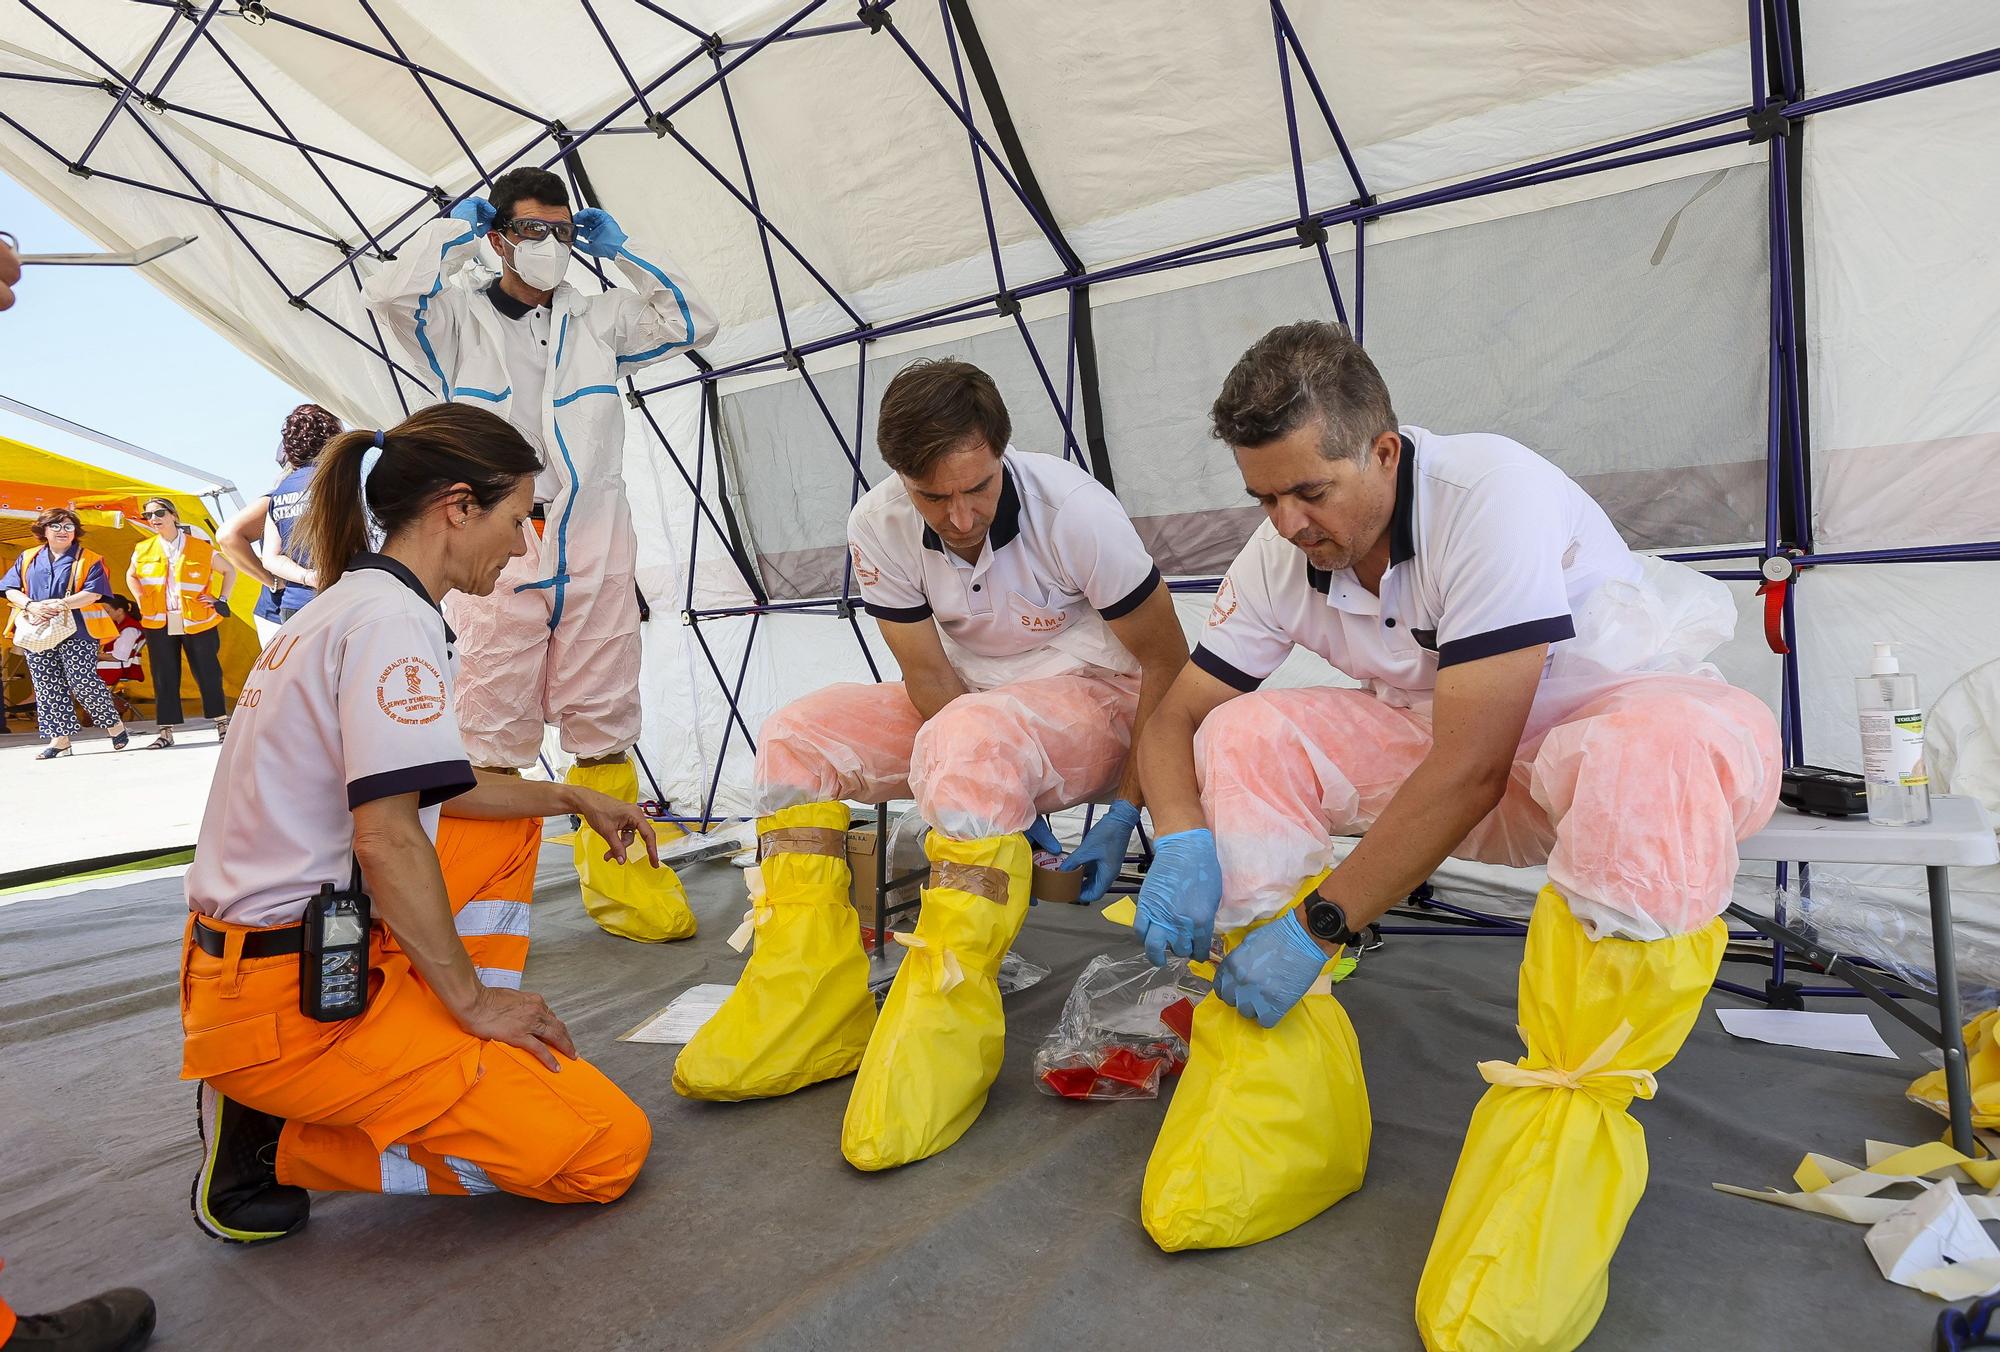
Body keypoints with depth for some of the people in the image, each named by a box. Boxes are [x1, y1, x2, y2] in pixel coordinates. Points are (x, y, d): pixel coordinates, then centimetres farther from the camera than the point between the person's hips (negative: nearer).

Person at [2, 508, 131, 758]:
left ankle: (115, 725, 8)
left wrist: (60, 604, -20)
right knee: (47, 686, 4)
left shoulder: (89, 559, 2)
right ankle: (59, 738, 9)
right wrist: (31, 606, -13)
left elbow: (94, 593, -9)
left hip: (76, 632, -4)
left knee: (83, 683, -8)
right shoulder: (27, 558, 14)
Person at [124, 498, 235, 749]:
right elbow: (130, 575, 25)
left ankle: (222, 723, 16)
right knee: (164, 677, 4)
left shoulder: (200, 548, -2)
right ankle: (166, 732, 9)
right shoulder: (143, 550, 6)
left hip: (197, 622, -2)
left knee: (207, 673, 3)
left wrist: (222, 600, 0)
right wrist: (141, 600, 9)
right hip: (158, 623, 2)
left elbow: (229, 570, 10)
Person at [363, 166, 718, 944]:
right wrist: (454, 230, 5)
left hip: (596, 550, 2)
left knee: (604, 725, 4)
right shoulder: (461, 318, 10)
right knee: (492, 734, 0)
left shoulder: (598, 320, 18)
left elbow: (693, 323, 11)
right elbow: (389, 295, -9)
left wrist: (619, 249, 13)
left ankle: (618, 880, 12)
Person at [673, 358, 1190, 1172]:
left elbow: (1168, 662, -15)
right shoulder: (880, 526, -13)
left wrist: (1126, 812, -16)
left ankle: (947, 1014, -33)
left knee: (973, 735, -38)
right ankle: (807, 1003, -16)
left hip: (1094, 701, -5)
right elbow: (930, 678, -9)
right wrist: (1003, 809, -17)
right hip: (974, 702, 5)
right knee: (797, 735, -13)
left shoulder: (1075, 511, -23)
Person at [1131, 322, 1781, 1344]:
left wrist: (1322, 923, -28)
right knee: (1245, 734, -15)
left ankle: (1570, 1111, -25)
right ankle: (1283, 1087, -16)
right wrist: (1182, 841, -26)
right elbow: (1176, 717, -5)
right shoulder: (1281, 554, -9)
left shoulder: (1492, 493, -28)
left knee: (1655, 760, -40)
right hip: (1448, 740, 5)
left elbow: (1470, 769, -31)